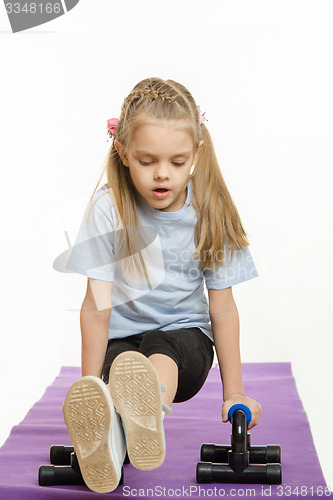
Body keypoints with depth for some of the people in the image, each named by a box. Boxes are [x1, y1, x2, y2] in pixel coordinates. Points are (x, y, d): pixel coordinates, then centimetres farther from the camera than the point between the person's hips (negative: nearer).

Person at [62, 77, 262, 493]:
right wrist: (90, 387, -23)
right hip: (122, 336, 1)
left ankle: (149, 418, -66)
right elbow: (97, 304, -15)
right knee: (123, 359, -34)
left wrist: (234, 393, -7)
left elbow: (222, 307, -4)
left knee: (160, 347, -35)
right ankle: (107, 436, -63)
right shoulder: (109, 209, -11)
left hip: (185, 337, -1)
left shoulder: (208, 212, -6)